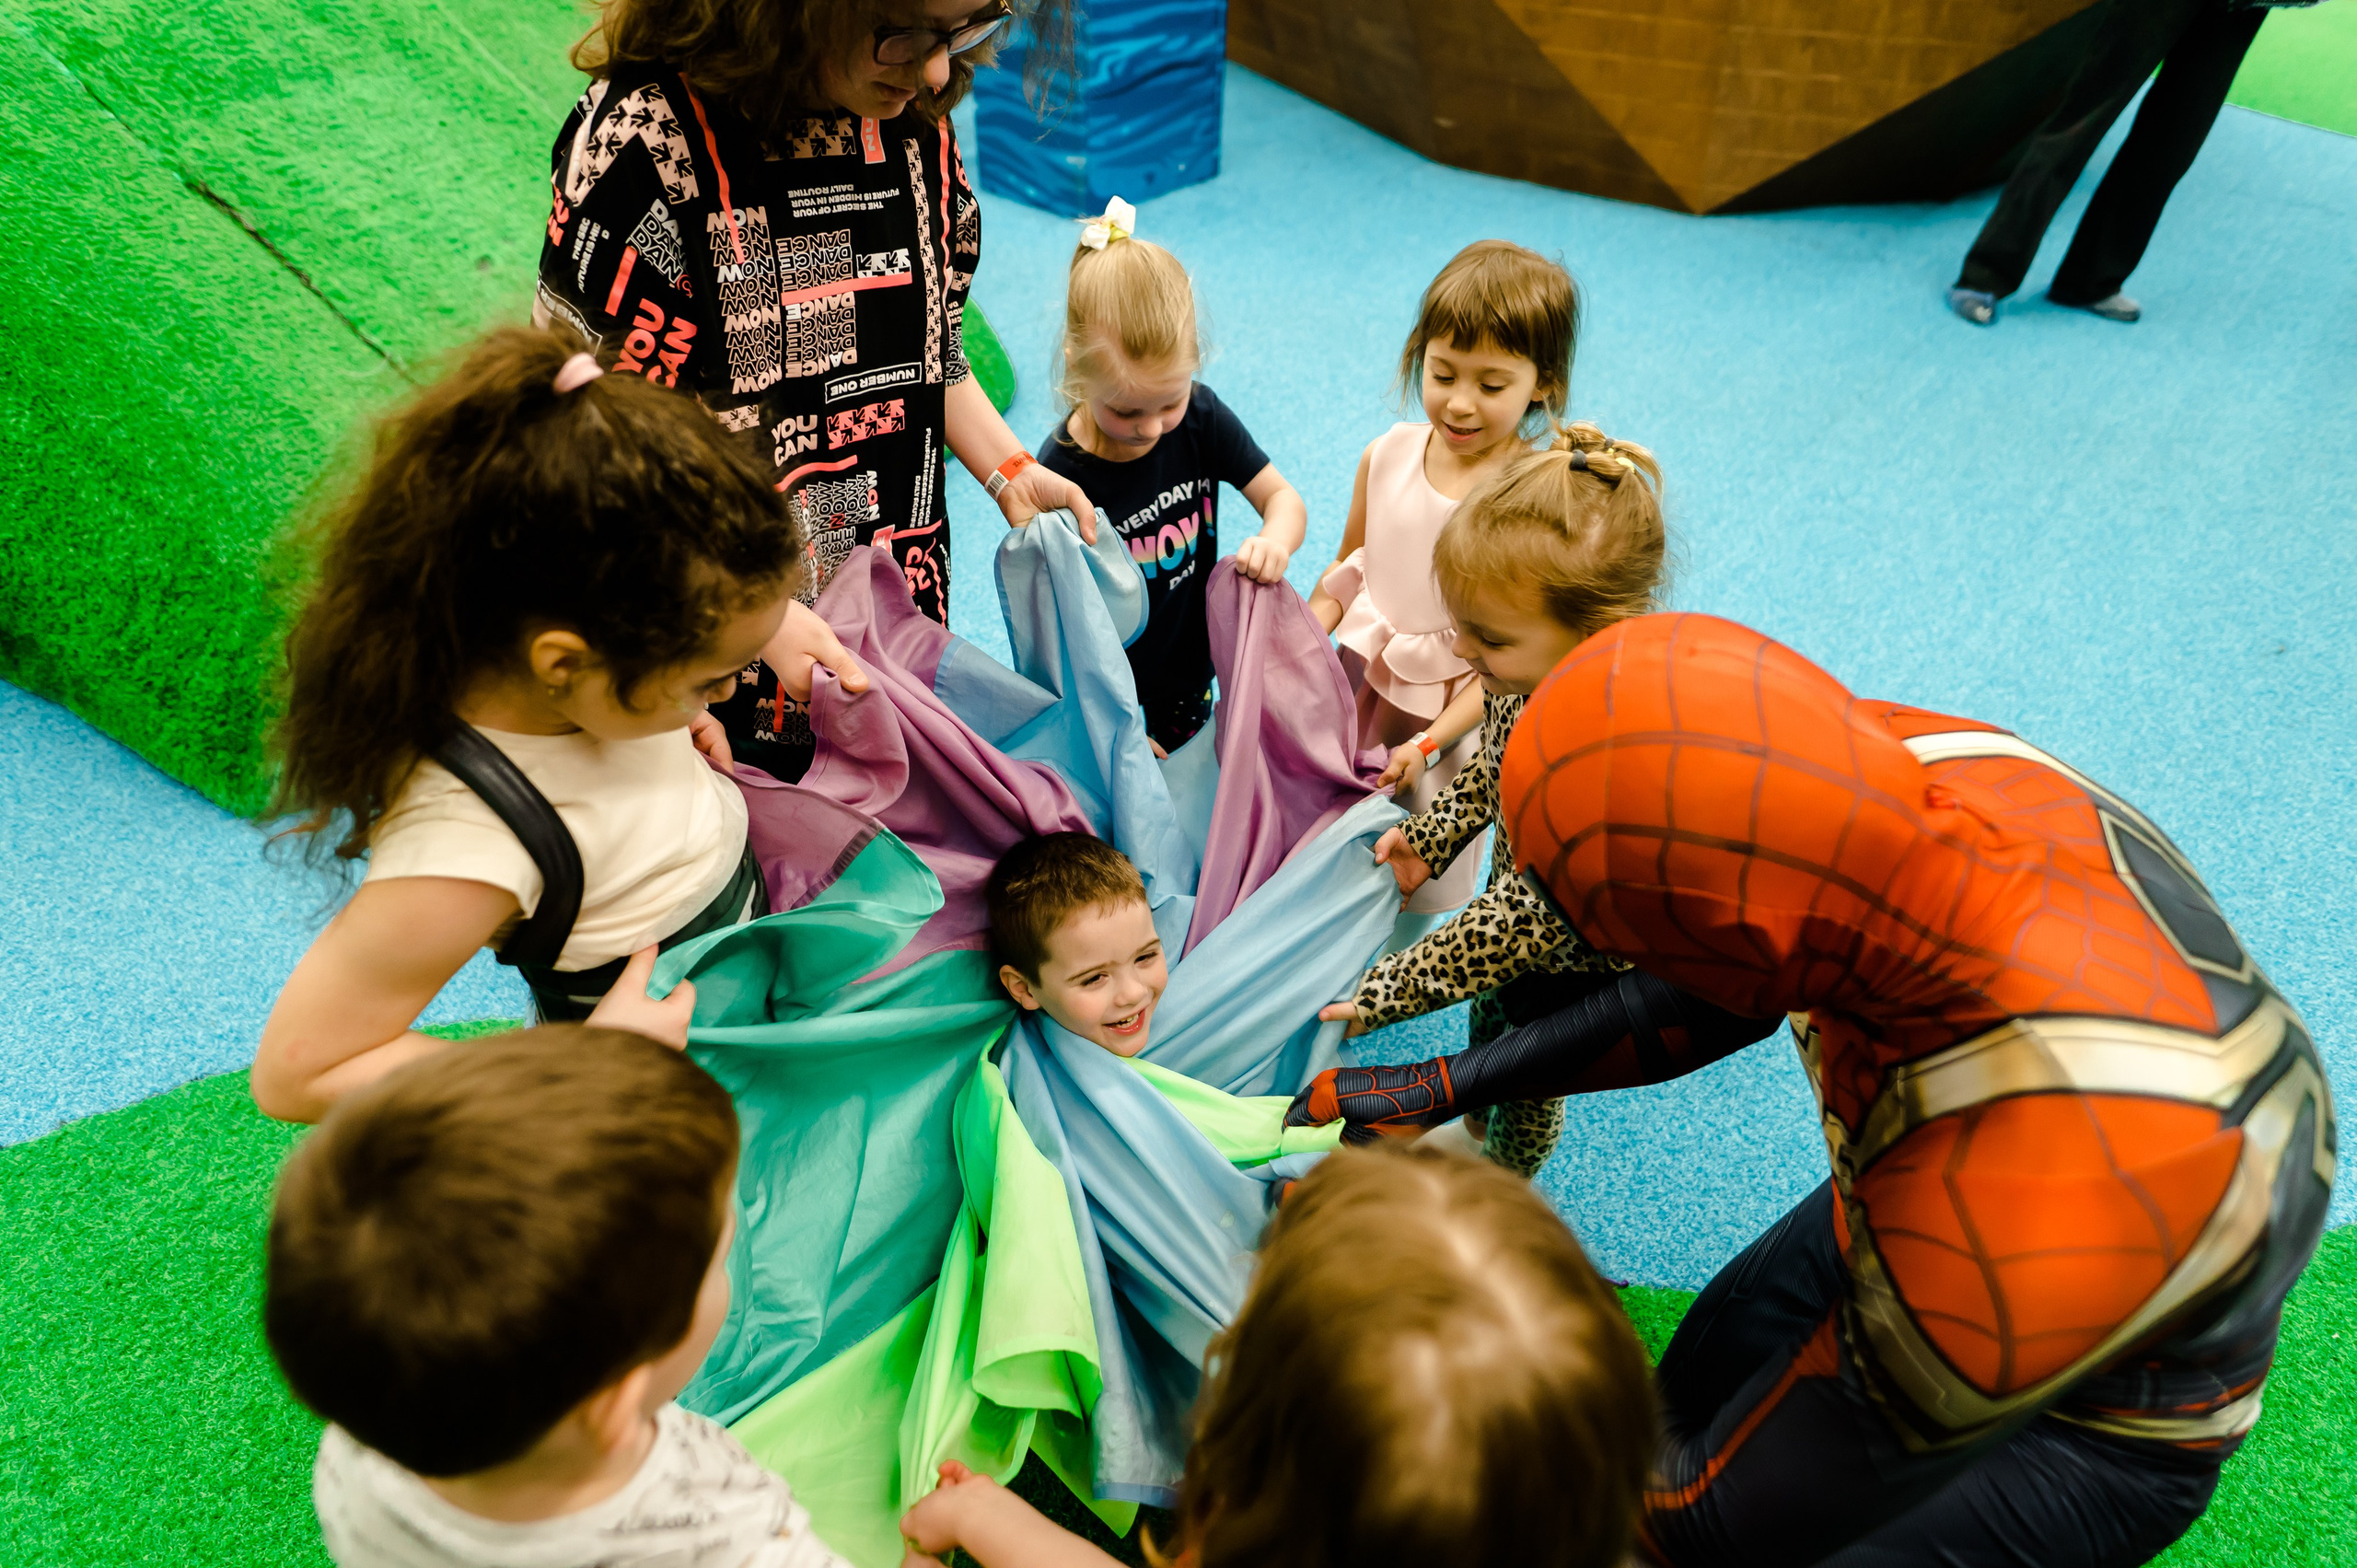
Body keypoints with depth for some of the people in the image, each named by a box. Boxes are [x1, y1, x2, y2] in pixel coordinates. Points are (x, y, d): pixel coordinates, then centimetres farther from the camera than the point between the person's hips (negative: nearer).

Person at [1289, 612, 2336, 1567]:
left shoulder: (2054, 1202, -46)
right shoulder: (1901, 772, -29)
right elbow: (1699, 996, -7)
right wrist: (1440, 1086, -6)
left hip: (2094, 1415, -5)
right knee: (1696, 1378, 15)